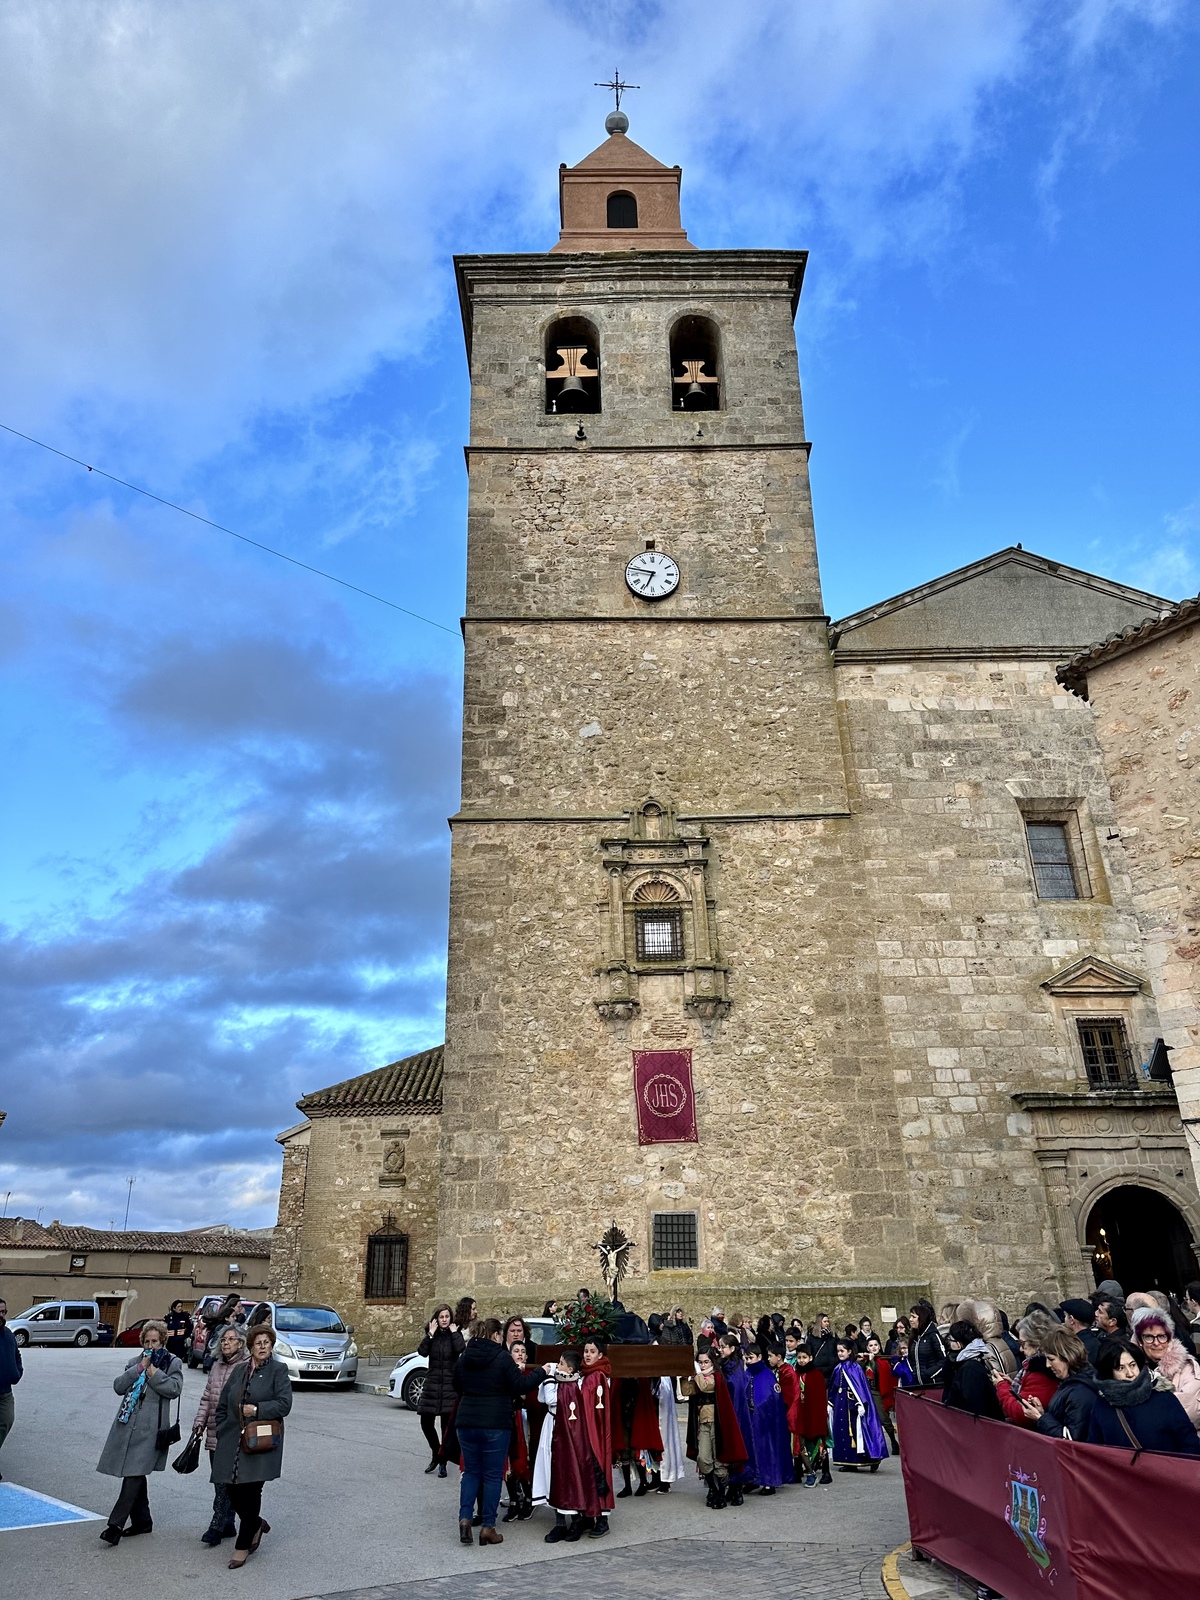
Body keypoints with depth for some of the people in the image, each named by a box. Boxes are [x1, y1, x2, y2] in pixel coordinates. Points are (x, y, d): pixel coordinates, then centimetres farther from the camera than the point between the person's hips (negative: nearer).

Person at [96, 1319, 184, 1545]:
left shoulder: (173, 1363, 2)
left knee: (134, 1475, -12)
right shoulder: (135, 1361, 16)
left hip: (150, 1428, -5)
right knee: (134, 1475, 11)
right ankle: (142, 1521, 24)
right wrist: (140, 1368, -7)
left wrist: (153, 1371, -12)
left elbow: (174, 1389, -12)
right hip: (127, 1424, 5)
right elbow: (118, 1386, 3)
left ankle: (116, 1524, -9)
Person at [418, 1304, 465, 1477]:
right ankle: (436, 1454, 26)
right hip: (432, 1383, 2)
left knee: (447, 1425, 1)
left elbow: (461, 1349, -19)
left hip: (450, 1385, -2)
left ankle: (442, 1462, 15)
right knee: (426, 1422, 2)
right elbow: (422, 1352, -10)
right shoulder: (431, 1335, 7)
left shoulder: (456, 1334, 2)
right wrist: (431, 1334, -14)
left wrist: (454, 1333, -13)